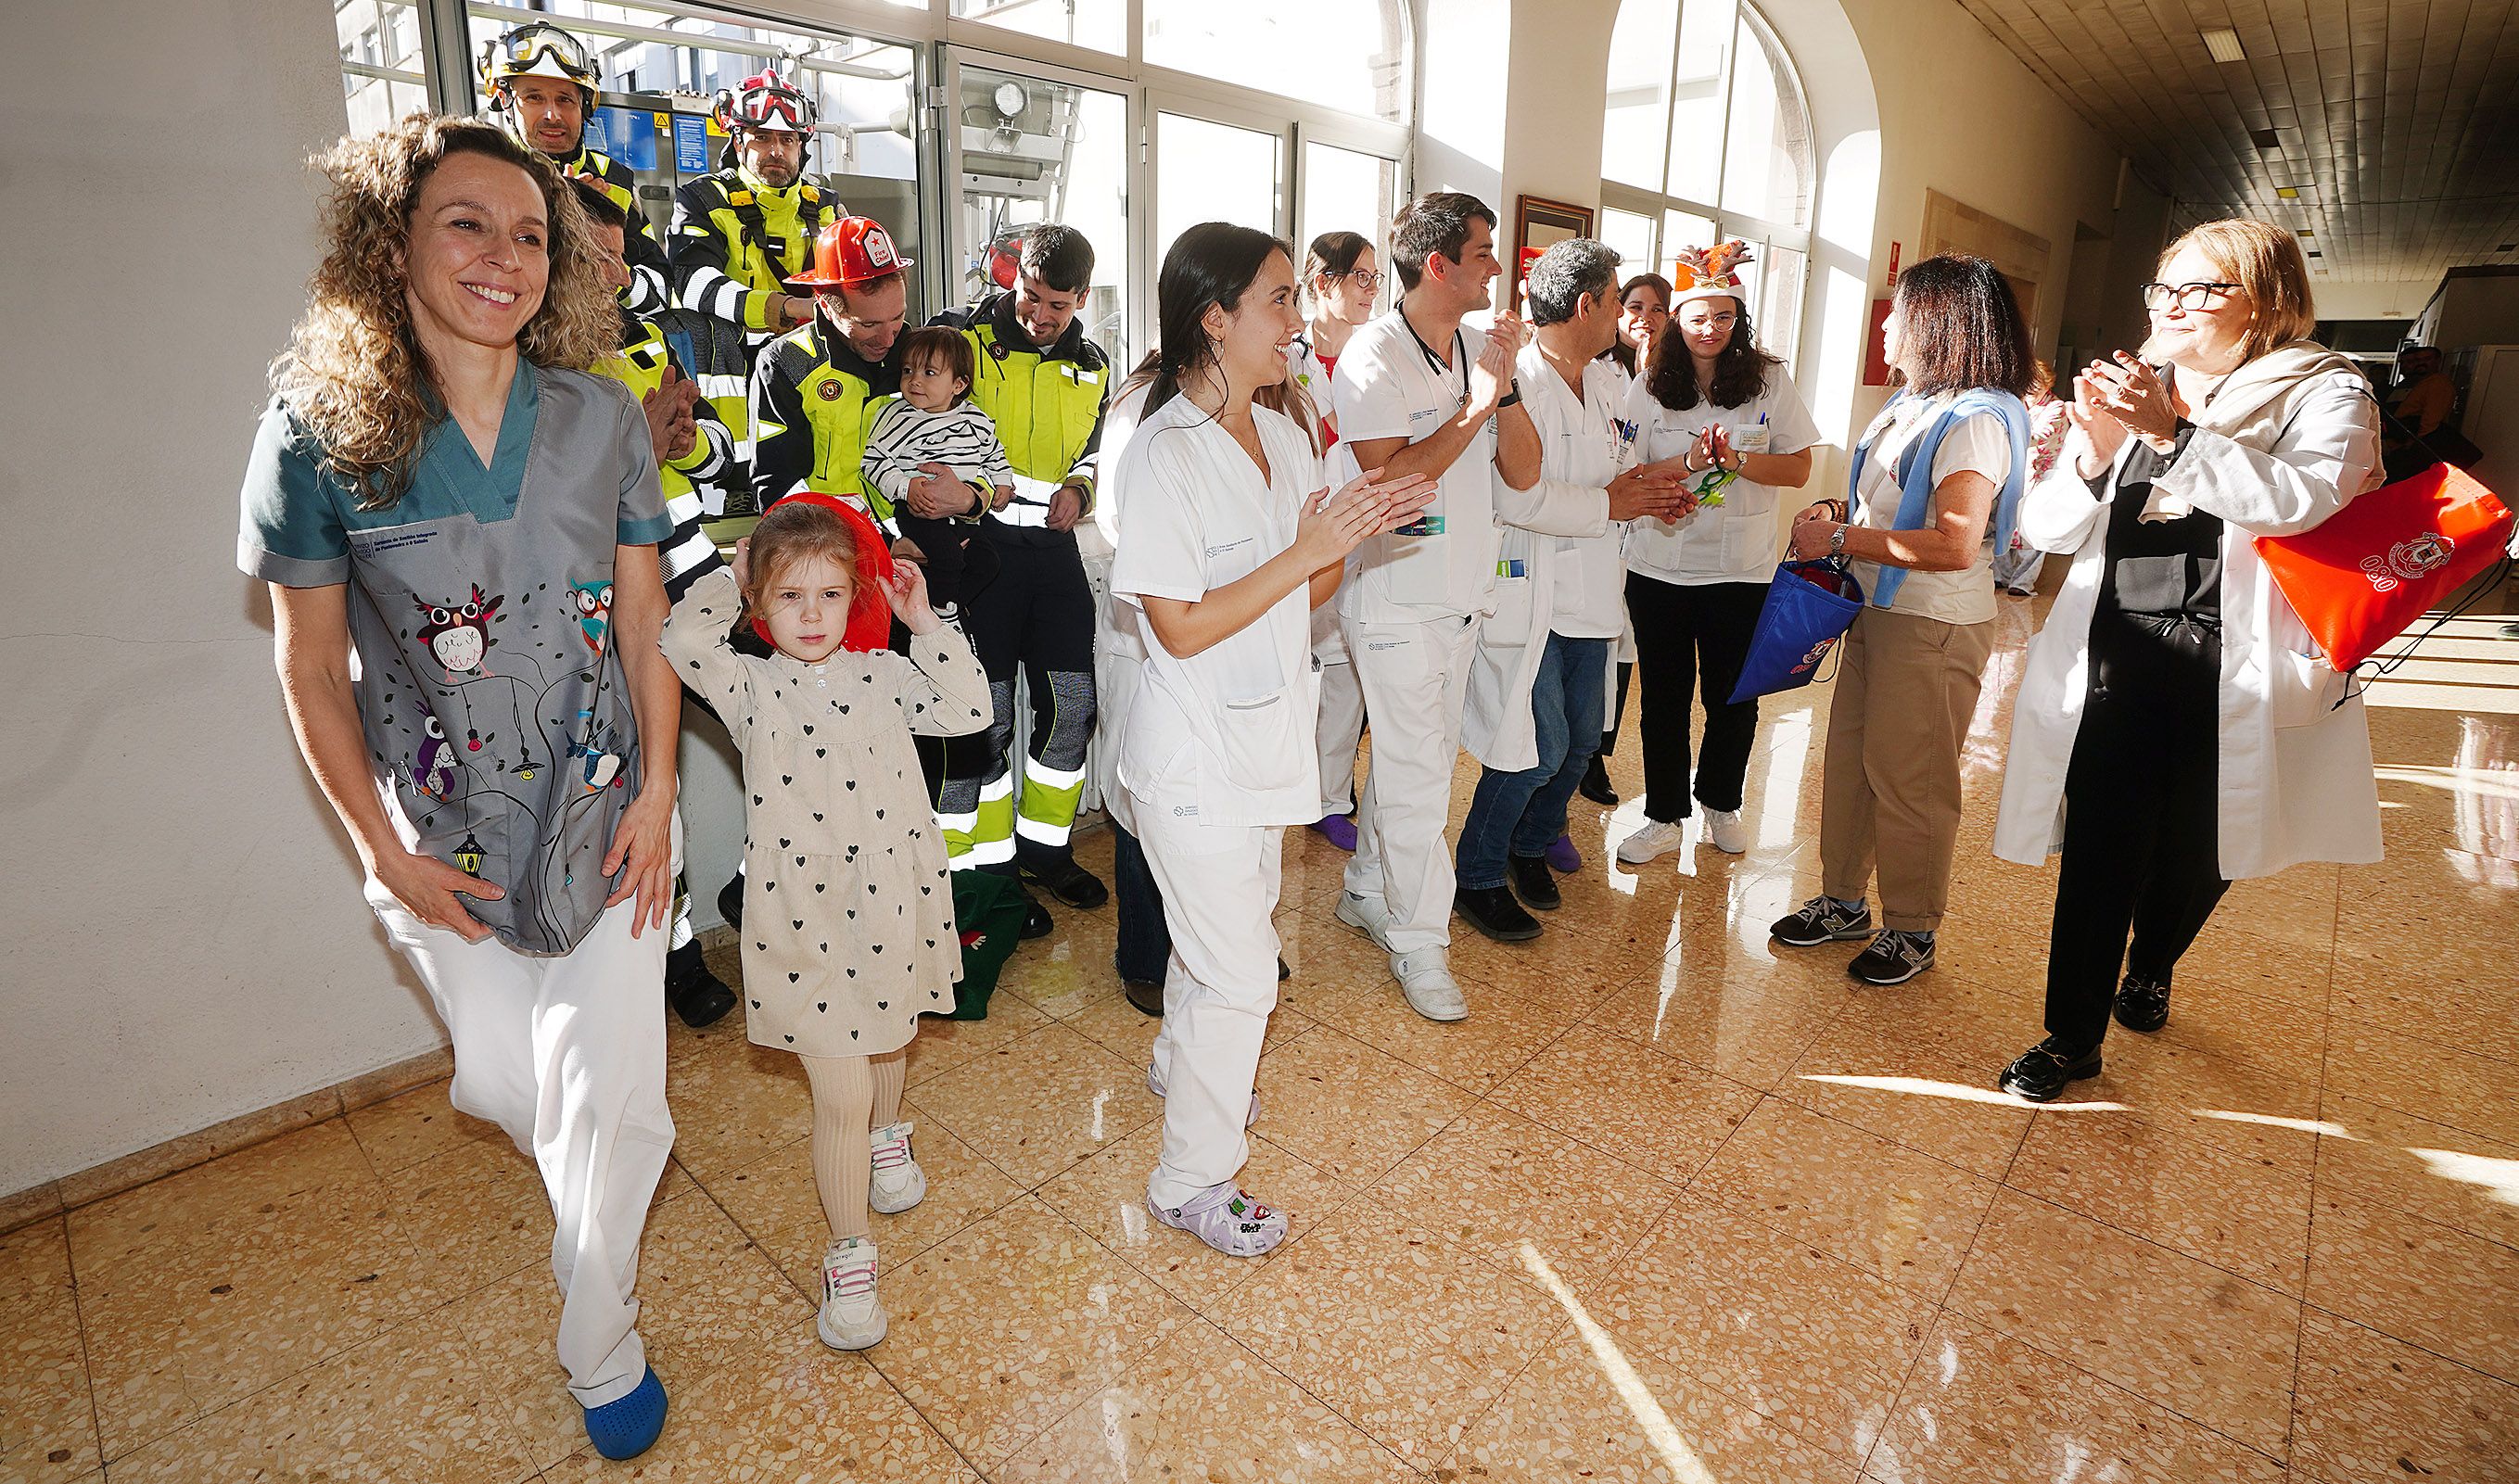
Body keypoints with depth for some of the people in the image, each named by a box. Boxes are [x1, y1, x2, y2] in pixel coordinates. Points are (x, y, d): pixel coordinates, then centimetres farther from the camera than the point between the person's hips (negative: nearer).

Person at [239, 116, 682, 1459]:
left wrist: (656, 795, -6)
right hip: (444, 837, 0)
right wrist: (384, 846, -5)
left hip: (606, 809, 0)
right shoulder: (318, 431, -10)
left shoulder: (604, 420, -6)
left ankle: (601, 1350, 29)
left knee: (609, 1089, 4)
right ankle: (595, 1173, 54)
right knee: (500, 1082, 16)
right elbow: (311, 668, -4)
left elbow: (644, 623, -1)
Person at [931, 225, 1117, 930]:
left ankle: (1045, 846, 25)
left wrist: (1079, 486, 1)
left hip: (1053, 543, 5)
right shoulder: (964, 336, -3)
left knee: (1073, 703, 5)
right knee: (985, 715, -3)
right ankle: (984, 869, 13)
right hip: (979, 541, -5)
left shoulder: (1091, 366, 13)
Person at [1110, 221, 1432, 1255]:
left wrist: (1361, 530, -8)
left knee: (1224, 927, 25)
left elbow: (1302, 595, 9)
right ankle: (1192, 1182, 22)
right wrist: (1307, 550, -22)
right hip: (1194, 752, -8)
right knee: (1240, 974, 1)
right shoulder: (1166, 453, -19)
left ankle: (1180, 1065, 53)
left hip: (1266, 734, 8)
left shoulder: (1284, 440, 5)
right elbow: (1182, 627, -22)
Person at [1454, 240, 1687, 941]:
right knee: (1539, 747, -7)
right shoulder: (1514, 380, -16)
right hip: (1528, 591, -9)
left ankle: (1532, 846, 37)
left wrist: (1649, 487, 0)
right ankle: (1477, 878, 13)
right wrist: (1609, 503, -16)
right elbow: (1513, 495, -27)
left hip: (1591, 590, 9)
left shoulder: (1610, 380, 13)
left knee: (1580, 740, 14)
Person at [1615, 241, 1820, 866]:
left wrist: (1736, 459, -19)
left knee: (1733, 696, 11)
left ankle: (1721, 804, 32)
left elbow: (1798, 469, -1)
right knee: (1664, 696, 7)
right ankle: (1665, 818, 20)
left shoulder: (1769, 381, 0)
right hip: (1660, 565, 0)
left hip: (1742, 569, 0)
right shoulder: (1650, 386, 1)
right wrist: (1690, 462, -19)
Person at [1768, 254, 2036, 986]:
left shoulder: (1976, 420, -18)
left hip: (1935, 630, -9)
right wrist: (1836, 512, 3)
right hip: (1878, 612, 9)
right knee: (1848, 763, 15)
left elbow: (1955, 544, -28)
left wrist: (1839, 539, -22)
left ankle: (1912, 929, 20)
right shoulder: (1912, 404, 10)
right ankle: (1843, 902, 29)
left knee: (1909, 782, 3)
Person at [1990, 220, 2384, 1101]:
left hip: (2235, 671, -1)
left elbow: (2304, 500, -20)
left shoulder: (2323, 394, 1)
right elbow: (2048, 529, 2)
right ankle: (2072, 1038, 5)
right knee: (2100, 850, -6)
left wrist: (2174, 432, -27)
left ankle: (2149, 970, 42)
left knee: (2196, 851, 12)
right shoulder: (2129, 393, 10)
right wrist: (2094, 455, -16)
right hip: (2117, 657, 1)